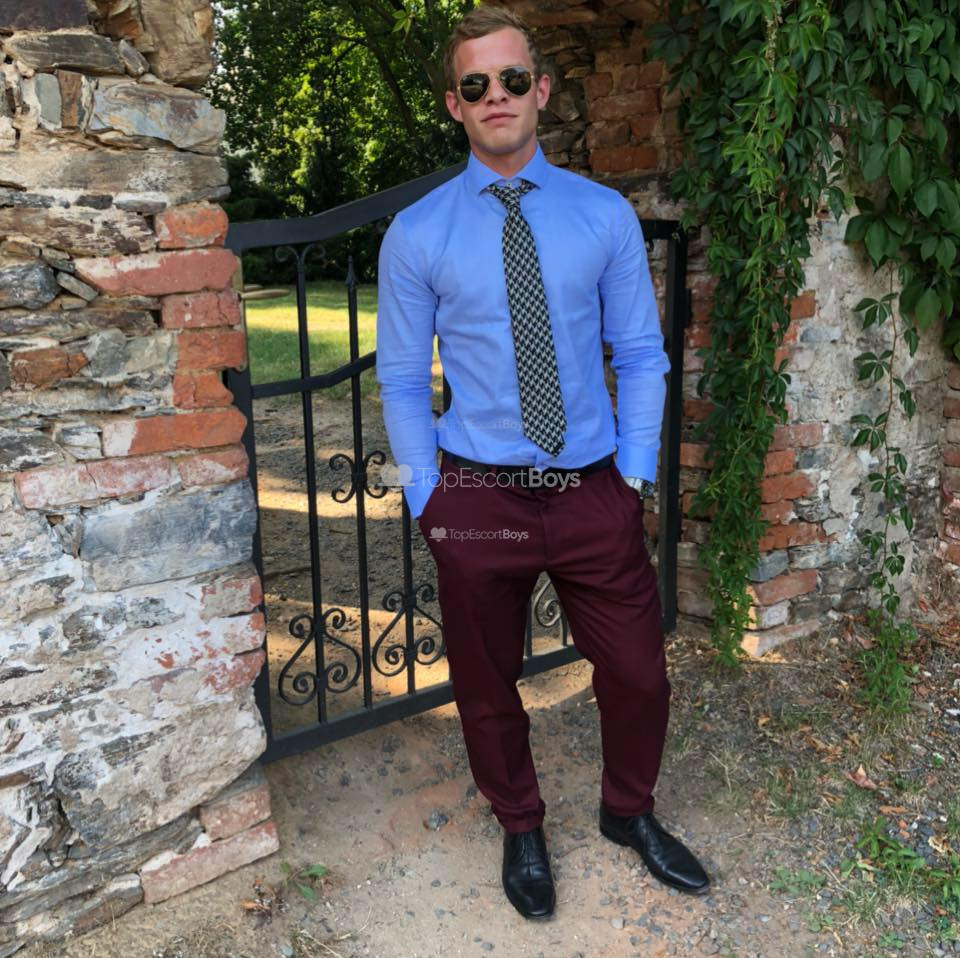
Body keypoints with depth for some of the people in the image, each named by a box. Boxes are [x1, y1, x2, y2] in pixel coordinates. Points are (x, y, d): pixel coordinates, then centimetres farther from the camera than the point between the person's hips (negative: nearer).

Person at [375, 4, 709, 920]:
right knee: (487, 689, 15)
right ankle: (521, 833, 43)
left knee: (638, 676, 12)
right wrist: (427, 497, -1)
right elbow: (401, 379, 2)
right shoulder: (416, 233, -3)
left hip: (596, 495, 1)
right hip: (478, 499, -1)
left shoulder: (606, 215, 2)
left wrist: (636, 469, -1)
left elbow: (640, 354, 5)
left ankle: (629, 813, 43)